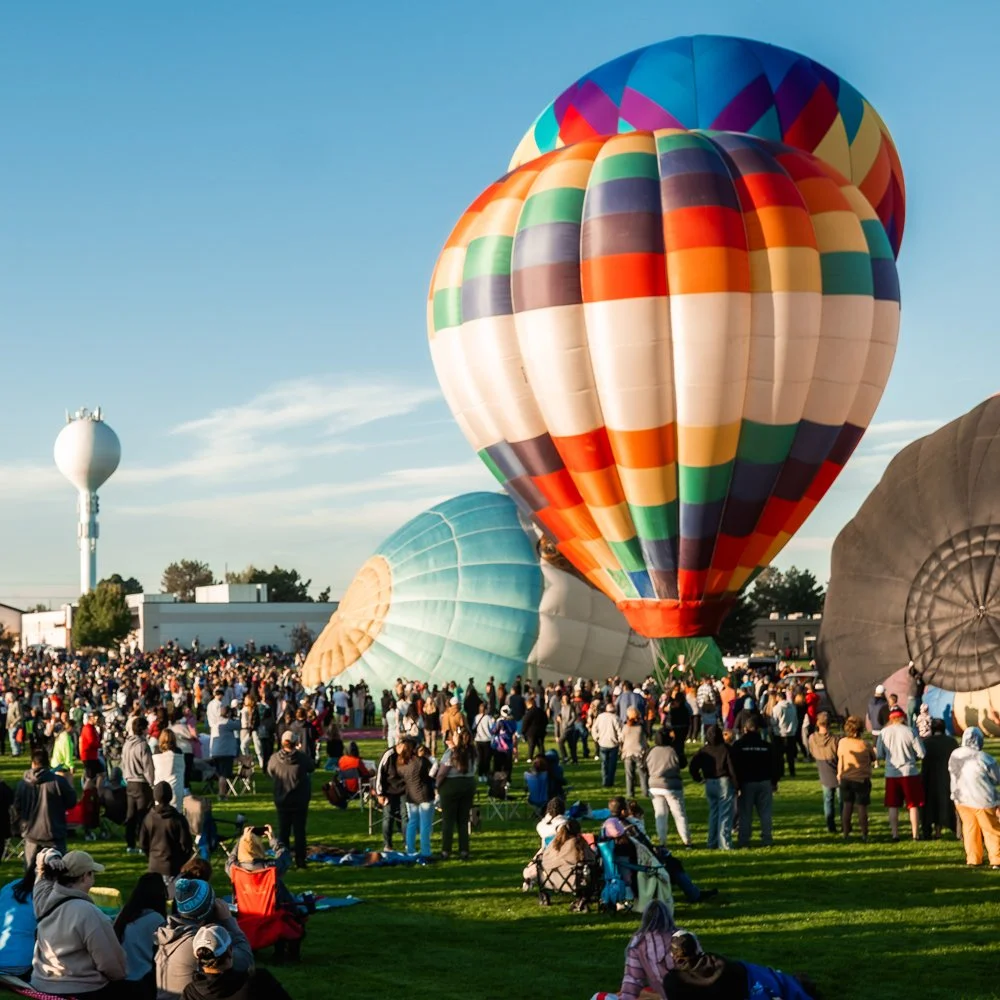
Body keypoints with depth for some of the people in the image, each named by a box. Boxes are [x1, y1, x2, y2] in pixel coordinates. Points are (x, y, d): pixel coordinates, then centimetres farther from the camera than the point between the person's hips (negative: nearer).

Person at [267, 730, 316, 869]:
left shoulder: (275, 759, -12)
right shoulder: (302, 758, -15)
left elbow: (269, 771, 6)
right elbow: (312, 767, 5)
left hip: (282, 801, 1)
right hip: (300, 801, -1)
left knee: (283, 831, 11)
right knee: (299, 831, 7)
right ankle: (300, 861, 7)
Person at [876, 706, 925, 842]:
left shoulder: (884, 733, -3)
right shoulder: (909, 731, -9)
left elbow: (879, 755, 1)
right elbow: (921, 753, -8)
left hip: (891, 774, 2)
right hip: (910, 772, -2)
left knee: (893, 806, 10)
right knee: (913, 805, 9)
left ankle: (895, 835, 9)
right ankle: (915, 834, 10)